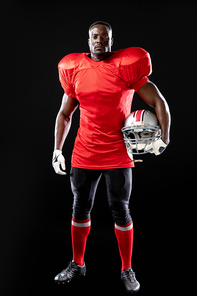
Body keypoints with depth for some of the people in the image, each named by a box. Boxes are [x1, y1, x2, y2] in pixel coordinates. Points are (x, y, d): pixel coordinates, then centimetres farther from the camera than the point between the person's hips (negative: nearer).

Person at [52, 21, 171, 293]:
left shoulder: (126, 67, -6)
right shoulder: (75, 70, 5)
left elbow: (159, 103, -3)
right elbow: (65, 113, 13)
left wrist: (164, 139, -6)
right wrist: (58, 150, 9)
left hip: (119, 155, -3)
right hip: (84, 154, 3)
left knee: (120, 210, 4)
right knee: (80, 208, 11)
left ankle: (127, 270, 23)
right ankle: (77, 264, 32)